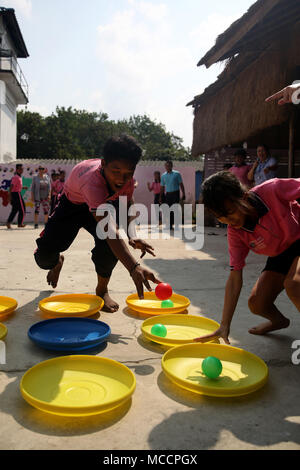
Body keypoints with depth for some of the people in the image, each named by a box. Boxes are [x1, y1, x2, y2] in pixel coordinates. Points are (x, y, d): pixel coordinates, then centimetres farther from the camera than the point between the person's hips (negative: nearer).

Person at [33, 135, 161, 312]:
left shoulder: (127, 178, -25)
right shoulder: (93, 181, -45)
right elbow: (110, 229, -57)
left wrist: (132, 236, -28)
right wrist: (134, 267, -67)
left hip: (106, 203, 4)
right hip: (72, 204, -3)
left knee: (109, 243, -28)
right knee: (45, 258, -14)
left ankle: (102, 290, -1)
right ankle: (58, 261, 28)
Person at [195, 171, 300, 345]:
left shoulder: (272, 190, -32)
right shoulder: (235, 233, -18)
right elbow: (235, 277, -16)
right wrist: (225, 325, -18)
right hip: (280, 255, 5)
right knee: (257, 304, -3)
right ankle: (279, 320, 32)